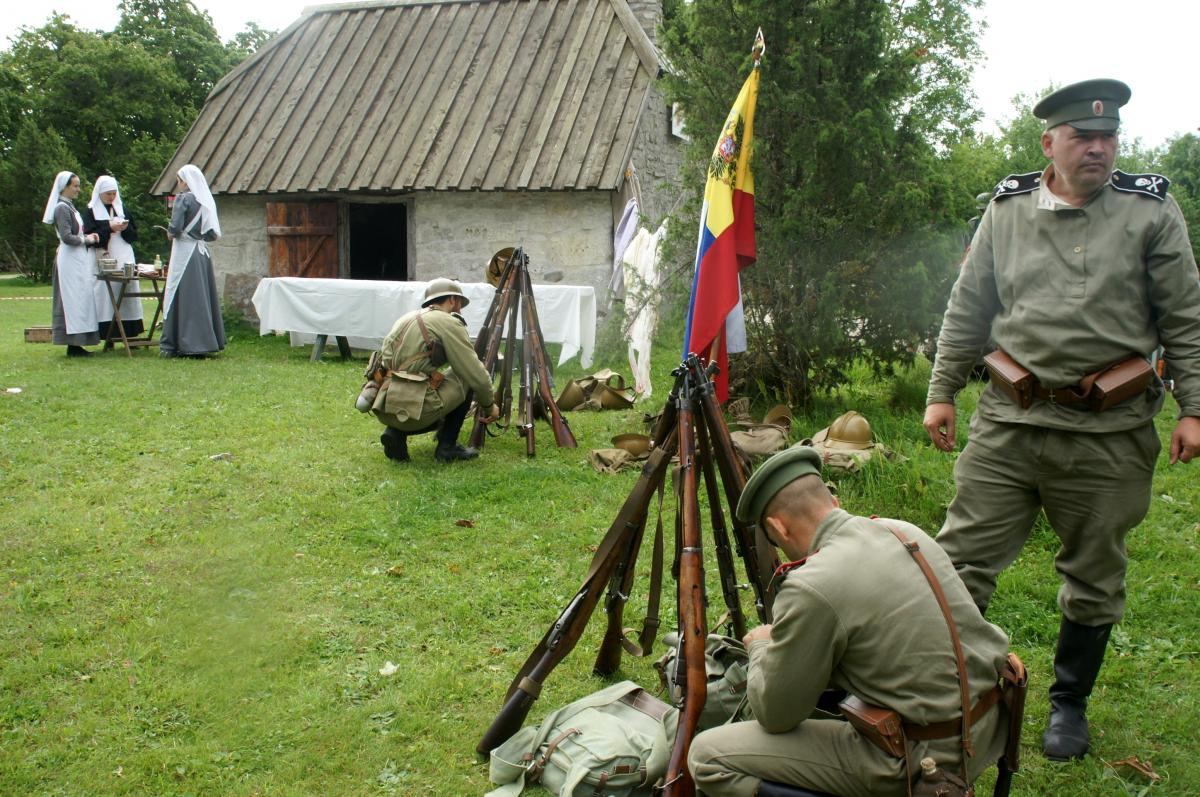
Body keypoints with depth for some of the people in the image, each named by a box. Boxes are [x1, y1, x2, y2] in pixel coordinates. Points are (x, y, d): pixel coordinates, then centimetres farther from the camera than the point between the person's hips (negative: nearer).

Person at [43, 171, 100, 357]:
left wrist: (88, 237, 7)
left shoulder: (69, 206, 17)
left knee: (79, 299, 9)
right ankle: (73, 346, -6)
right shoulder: (62, 208, -12)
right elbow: (67, 237, -20)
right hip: (70, 259, -10)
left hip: (77, 259, 10)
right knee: (74, 299, -8)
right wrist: (85, 239, -6)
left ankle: (74, 343, 12)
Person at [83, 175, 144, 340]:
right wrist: (109, 228, -15)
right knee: (106, 295, -8)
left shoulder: (121, 207, 15)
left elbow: (134, 233, 14)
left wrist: (125, 228, -7)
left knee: (127, 292, -1)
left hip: (124, 258, 4)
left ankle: (130, 333, 1)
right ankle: (108, 335, -6)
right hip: (103, 259, -4)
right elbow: (89, 235, -5)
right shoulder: (91, 210, 4)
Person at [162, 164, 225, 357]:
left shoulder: (183, 198, -9)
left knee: (182, 297, -2)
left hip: (184, 252, -7)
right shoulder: (206, 201, 11)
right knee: (203, 297, 9)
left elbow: (175, 228, -16)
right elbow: (213, 233, 12)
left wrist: (170, 232, 4)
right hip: (202, 253, 7)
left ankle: (186, 344, -1)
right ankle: (205, 340, 12)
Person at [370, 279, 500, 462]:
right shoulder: (449, 323, -1)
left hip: (383, 408, 8)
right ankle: (447, 446, 12)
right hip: (413, 408, -7)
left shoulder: (405, 318, 21)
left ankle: (396, 432, 9)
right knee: (466, 380, 13)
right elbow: (476, 375, -3)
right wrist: (490, 404, 16)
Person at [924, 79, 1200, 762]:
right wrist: (942, 391, 9)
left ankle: (1070, 706, 31)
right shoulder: (1007, 210, 8)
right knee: (963, 559, 0)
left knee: (1094, 580, 11)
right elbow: (967, 311, 12)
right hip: (1009, 422, 1)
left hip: (1109, 434, -1)